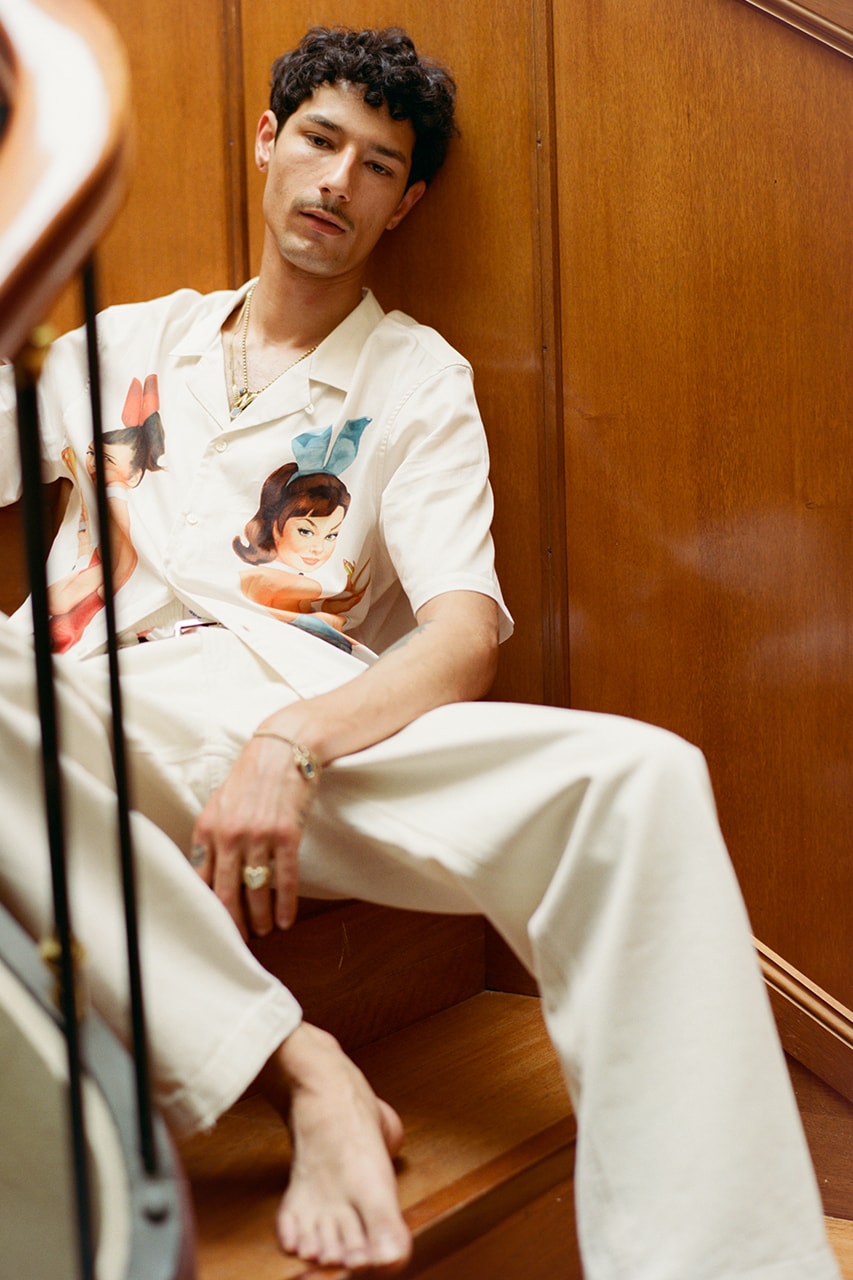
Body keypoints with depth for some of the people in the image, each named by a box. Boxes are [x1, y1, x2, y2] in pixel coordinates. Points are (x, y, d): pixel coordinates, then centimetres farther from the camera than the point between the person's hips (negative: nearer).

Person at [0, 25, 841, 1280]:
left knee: (643, 778, -28)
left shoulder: (420, 378, 15)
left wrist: (294, 743, -17)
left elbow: (467, 632, 1)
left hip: (326, 723, -1)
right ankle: (294, 1066, -31)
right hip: (116, 719, 1)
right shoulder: (118, 345, 24)